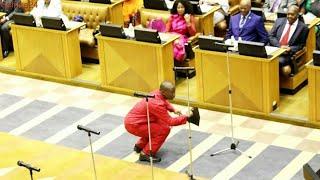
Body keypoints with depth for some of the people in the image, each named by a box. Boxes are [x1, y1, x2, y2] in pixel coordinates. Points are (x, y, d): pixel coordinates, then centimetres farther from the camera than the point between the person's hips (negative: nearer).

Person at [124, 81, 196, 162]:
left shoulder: (158, 93, -2)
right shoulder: (157, 104, -29)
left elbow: (165, 102, 24)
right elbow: (170, 121, -23)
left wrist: (173, 110, 8)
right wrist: (186, 117, -18)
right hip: (133, 125, -10)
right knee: (164, 129, -16)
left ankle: (140, 146, 27)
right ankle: (146, 154, -9)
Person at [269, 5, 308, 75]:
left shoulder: (303, 27, 2)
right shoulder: (279, 21, 11)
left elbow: (301, 45, 6)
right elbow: (271, 36, 8)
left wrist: (290, 49, -13)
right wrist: (280, 46, -9)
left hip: (287, 53, -3)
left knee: (280, 61, -34)